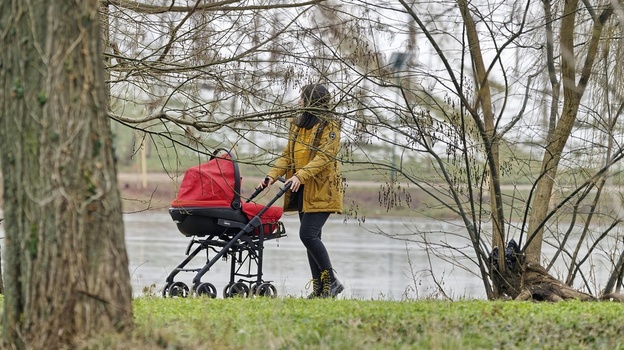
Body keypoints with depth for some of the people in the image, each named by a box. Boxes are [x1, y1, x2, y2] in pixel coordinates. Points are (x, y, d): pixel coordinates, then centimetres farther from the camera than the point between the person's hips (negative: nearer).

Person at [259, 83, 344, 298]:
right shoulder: (297, 125, 17)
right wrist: (272, 175, 0)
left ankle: (331, 281, -8)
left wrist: (301, 175, -30)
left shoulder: (329, 126, -7)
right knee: (312, 238, 6)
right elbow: (287, 155, 15)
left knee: (308, 234, -17)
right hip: (303, 192, 8)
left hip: (322, 191, -8)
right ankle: (319, 287, 9)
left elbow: (324, 156, -18)